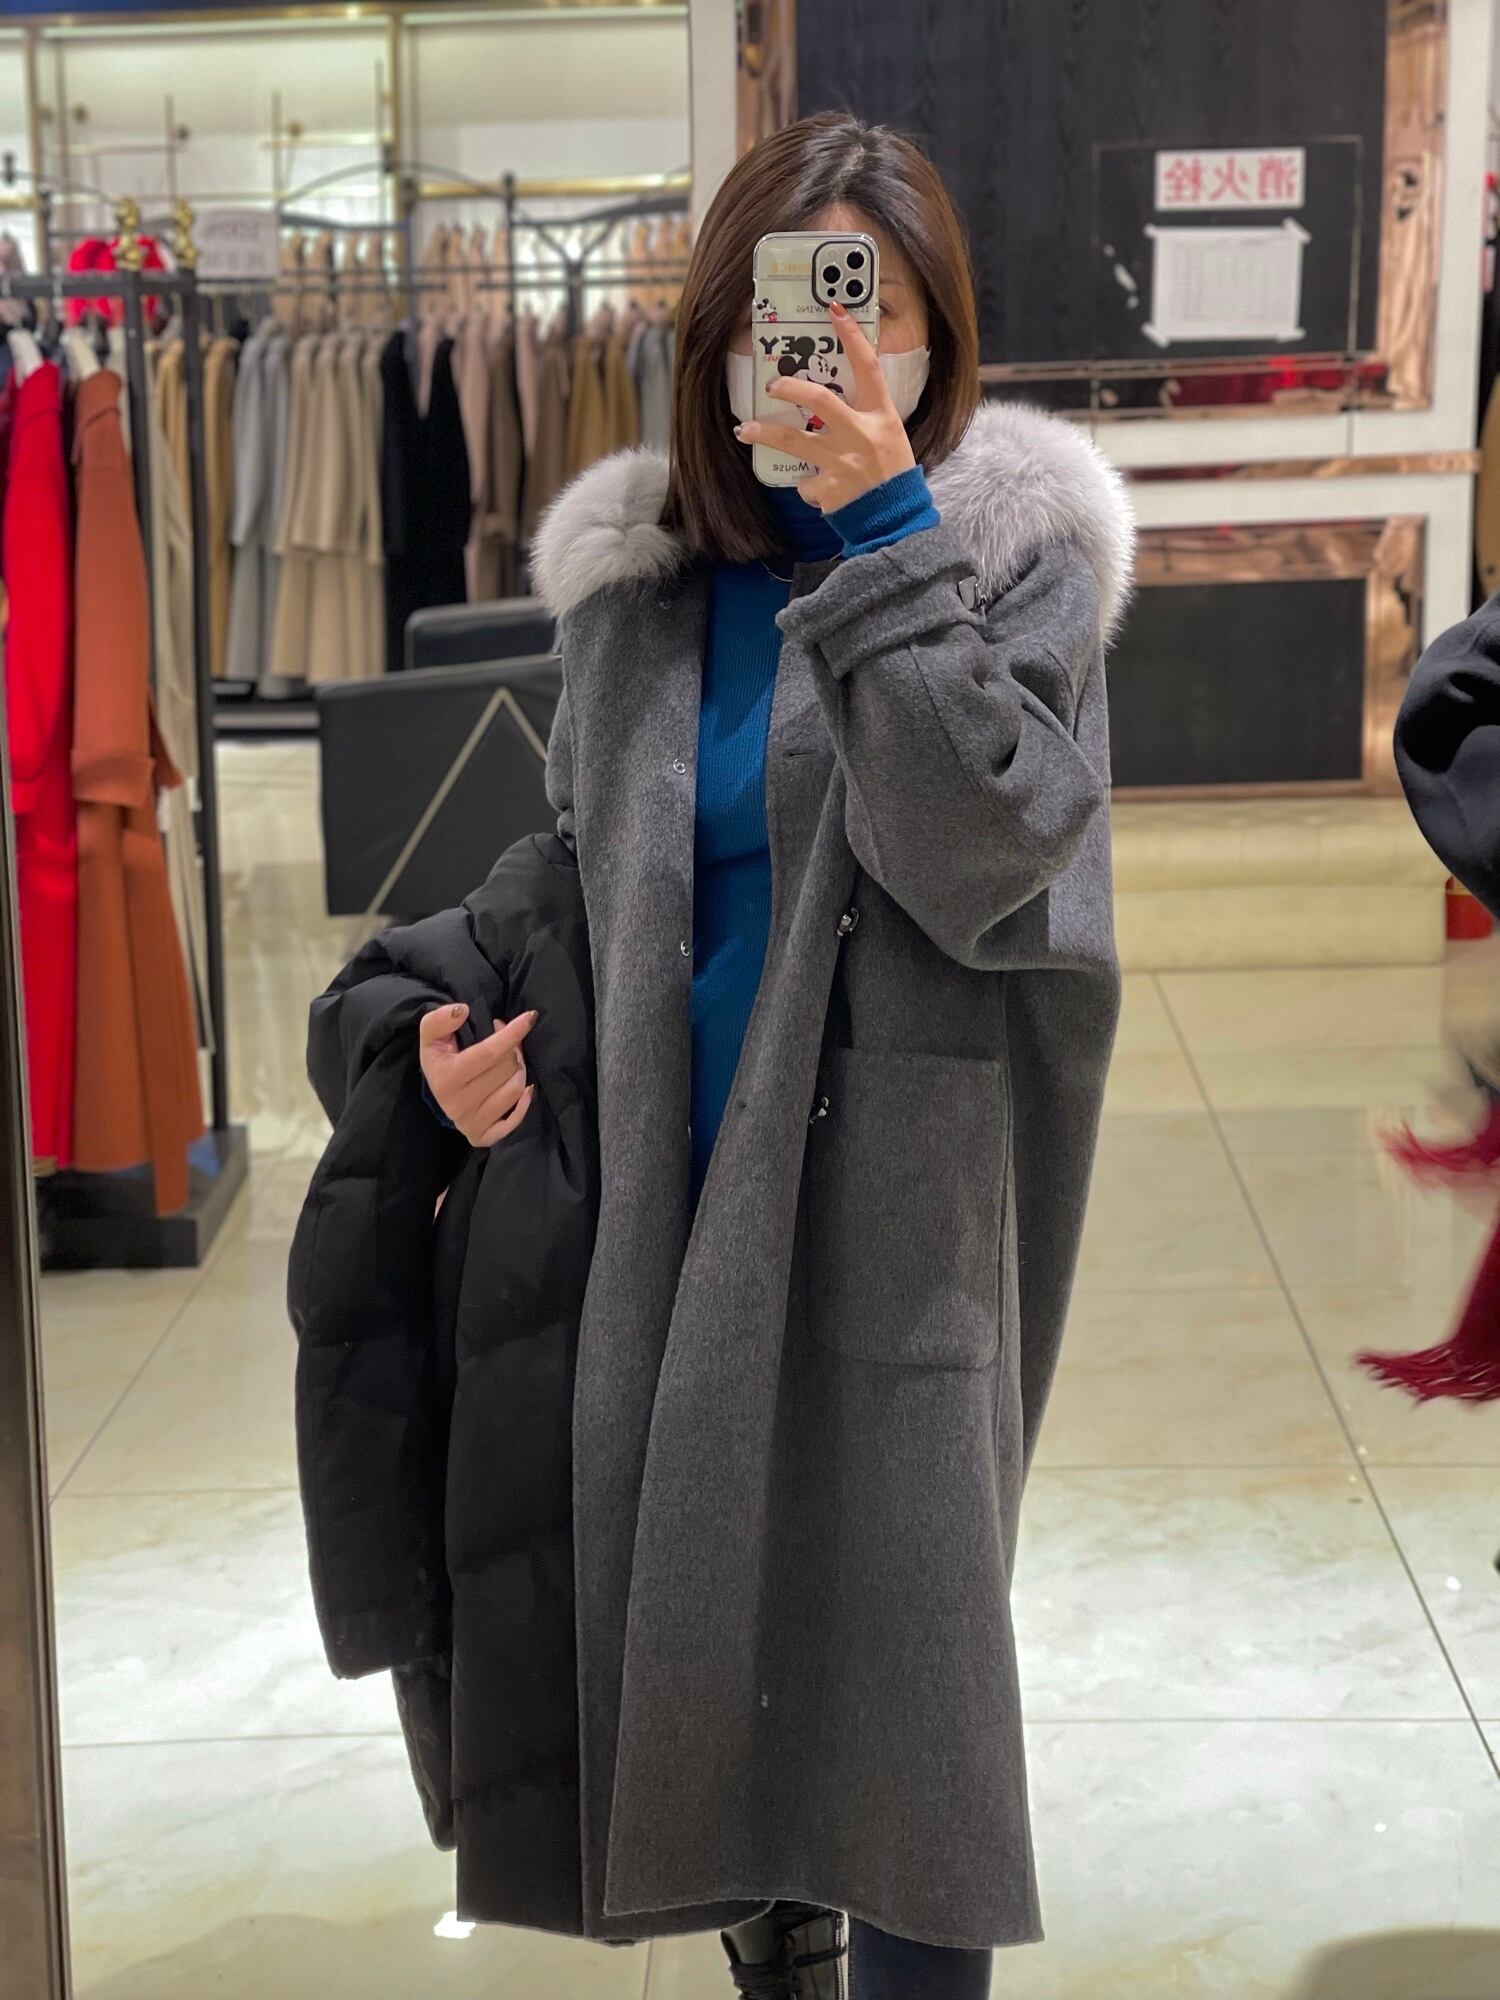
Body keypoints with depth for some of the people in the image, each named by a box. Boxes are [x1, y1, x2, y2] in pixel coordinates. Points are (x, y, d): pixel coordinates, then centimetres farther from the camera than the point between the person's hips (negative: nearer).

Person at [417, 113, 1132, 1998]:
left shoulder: (1016, 549, -5)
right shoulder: (630, 573, 6)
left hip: (900, 1211, -4)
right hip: (669, 1206, 4)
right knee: (706, 1650, 13)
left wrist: (884, 537, -23)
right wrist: (492, 1026, 1)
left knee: (903, 1668, 0)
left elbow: (978, 864, -20)